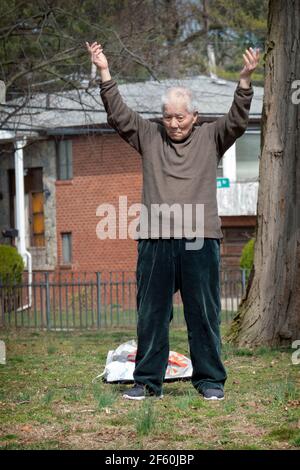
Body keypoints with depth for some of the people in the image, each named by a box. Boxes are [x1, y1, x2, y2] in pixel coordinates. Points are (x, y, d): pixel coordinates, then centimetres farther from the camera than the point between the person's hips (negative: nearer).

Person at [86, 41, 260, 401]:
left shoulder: (211, 138, 9)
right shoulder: (149, 137, 12)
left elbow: (238, 119, -4)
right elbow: (118, 115, 6)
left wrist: (245, 80, -19)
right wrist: (104, 73, -5)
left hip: (200, 240, -2)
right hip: (155, 240, 2)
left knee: (204, 314, 3)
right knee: (151, 314, 6)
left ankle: (209, 379, 12)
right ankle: (147, 380, 14)